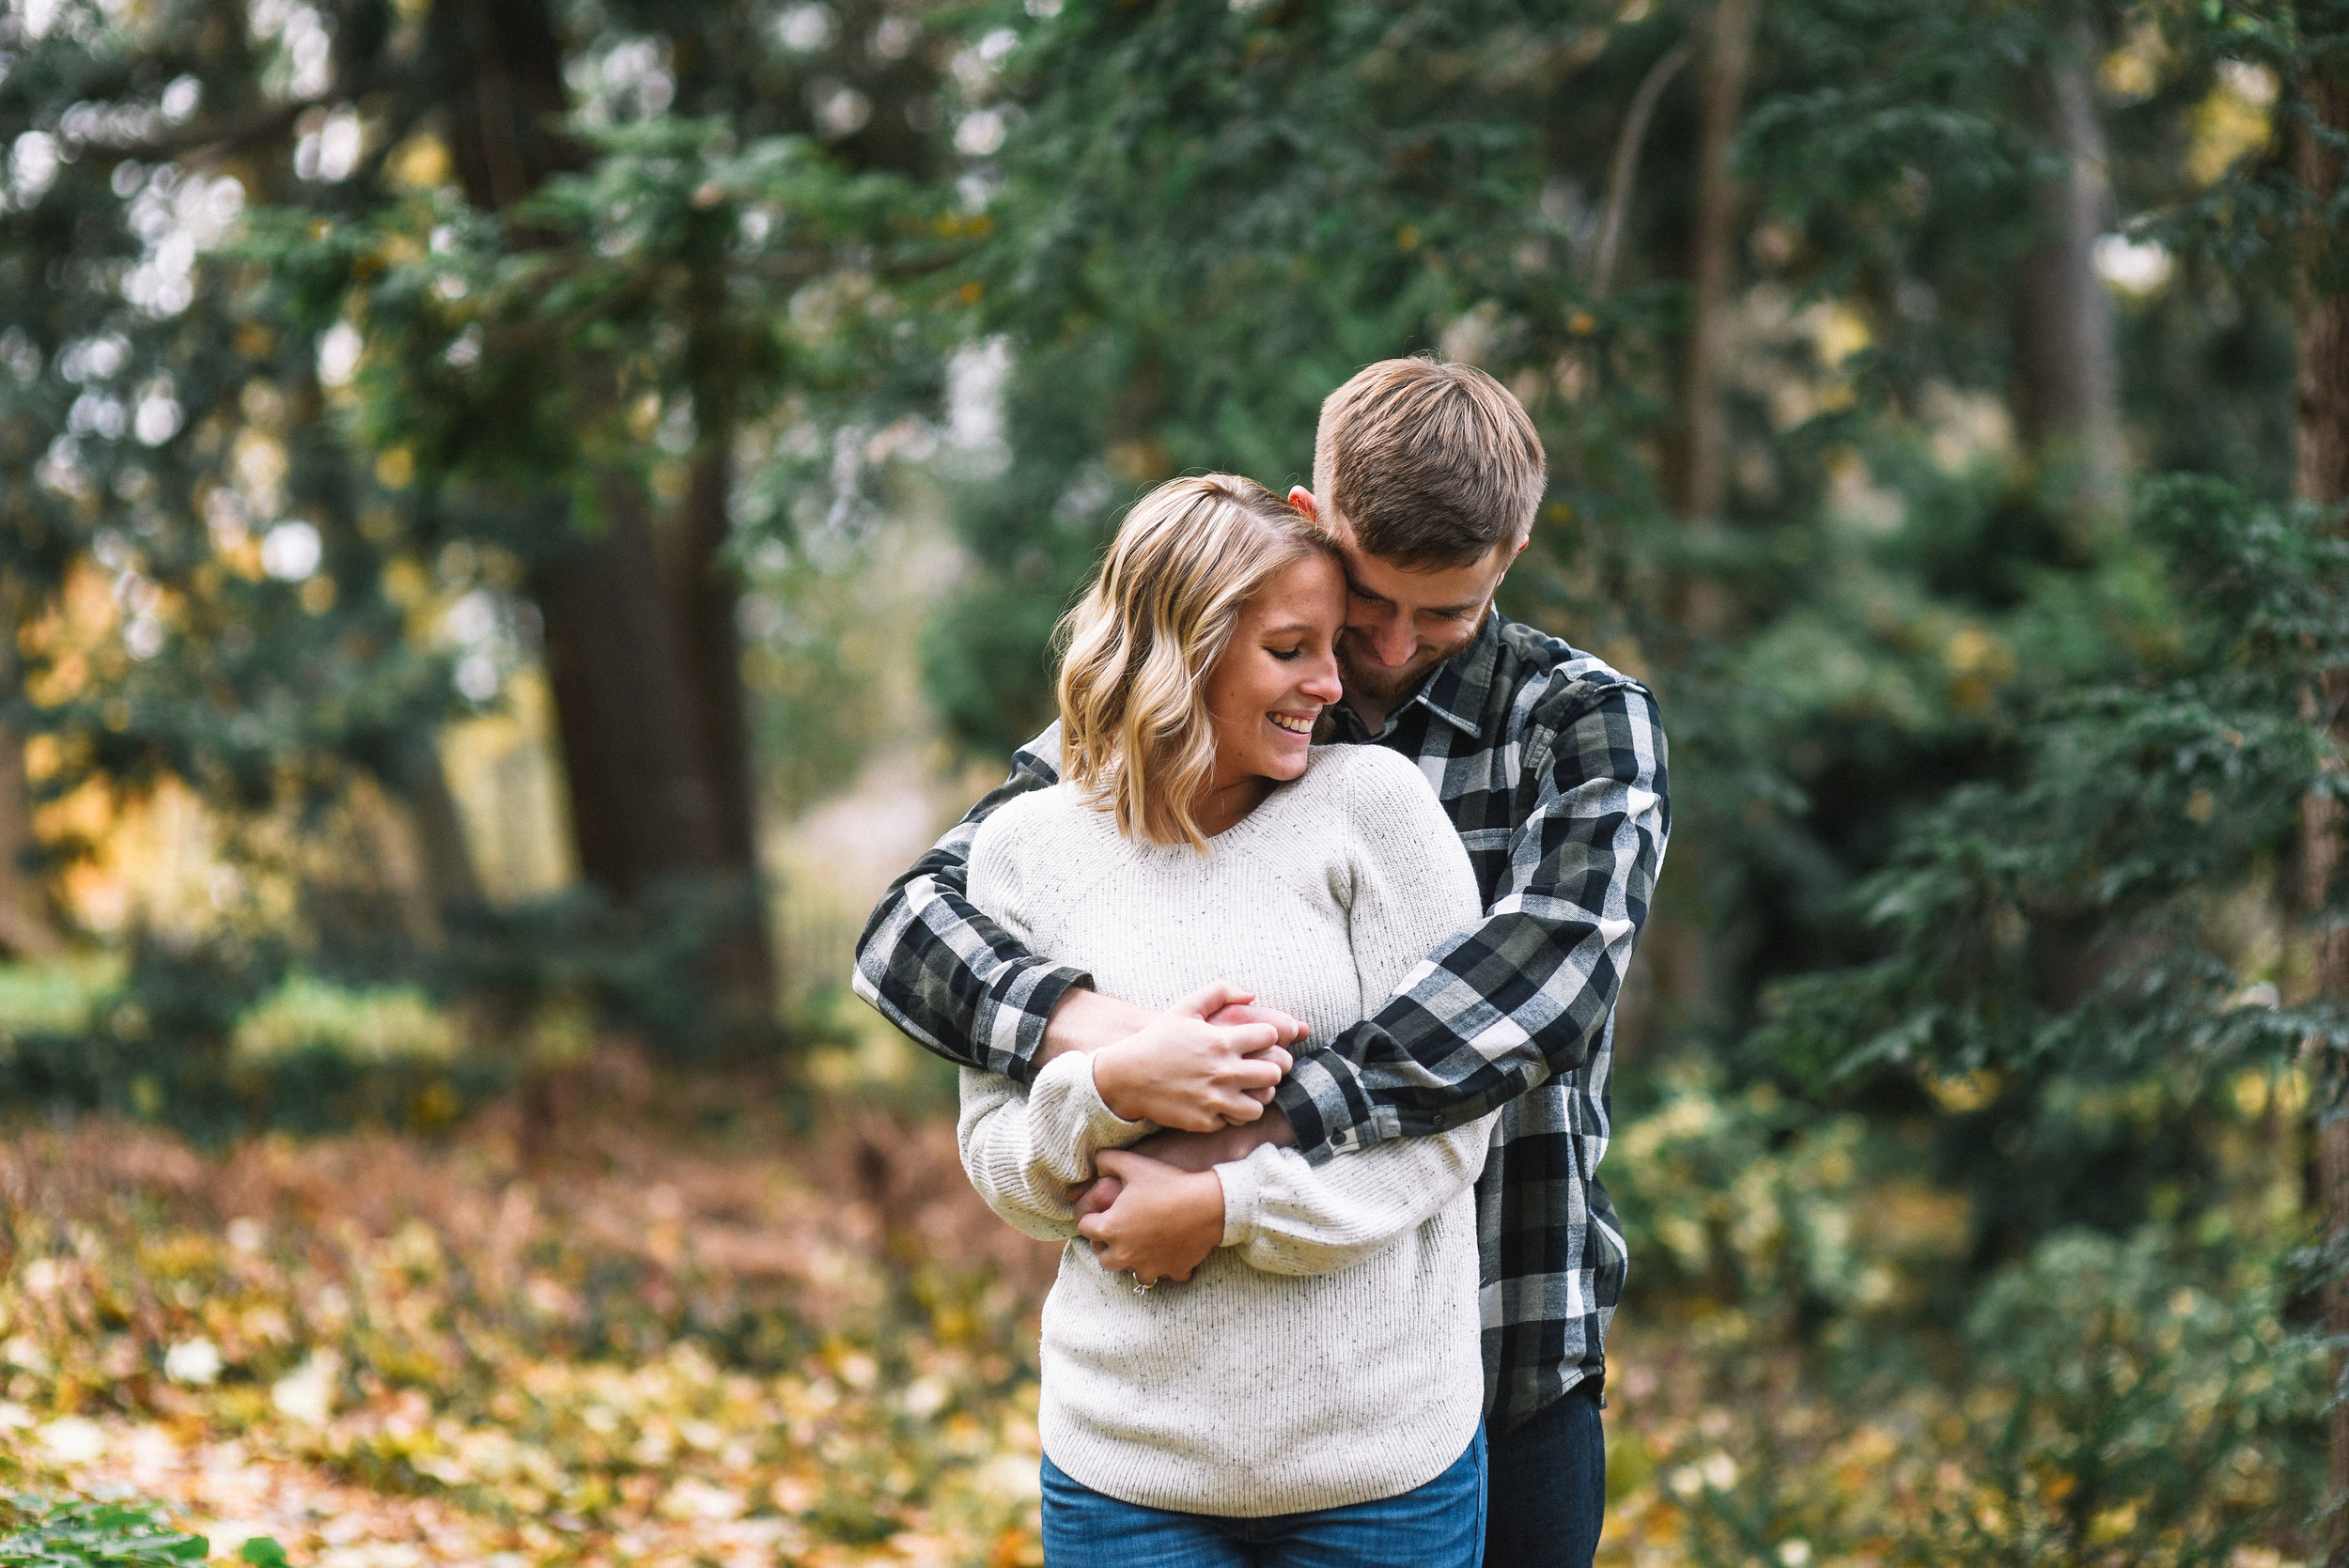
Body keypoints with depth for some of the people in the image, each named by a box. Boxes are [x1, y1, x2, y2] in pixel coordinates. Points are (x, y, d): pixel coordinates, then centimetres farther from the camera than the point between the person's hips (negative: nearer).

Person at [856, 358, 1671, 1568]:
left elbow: (1549, 968, -24)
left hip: (1505, 1376, -1)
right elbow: (909, 928, -7)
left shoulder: (1583, 722, -4)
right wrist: (1095, 1026, -29)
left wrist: (1233, 1142, -32)